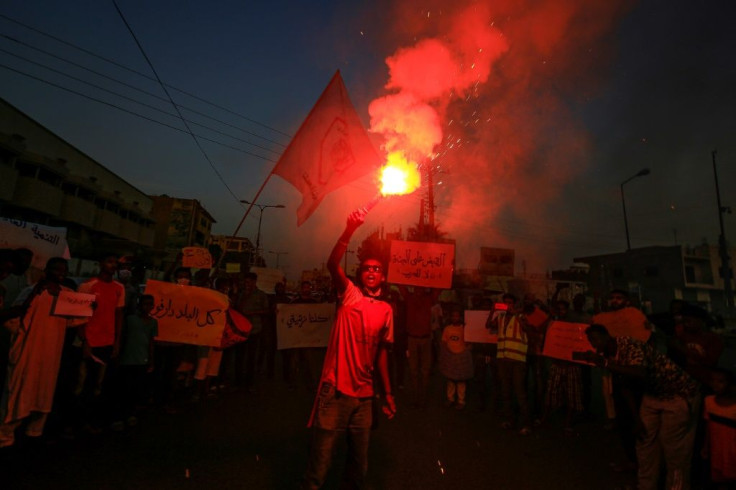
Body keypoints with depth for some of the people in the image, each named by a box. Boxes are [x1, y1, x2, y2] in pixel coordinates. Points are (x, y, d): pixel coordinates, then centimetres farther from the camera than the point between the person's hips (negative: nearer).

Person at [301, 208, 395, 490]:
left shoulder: (386, 310, 6)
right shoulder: (349, 294, -3)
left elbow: (381, 352, 13)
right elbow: (332, 264, -21)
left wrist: (388, 394, 15)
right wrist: (350, 230, -34)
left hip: (364, 396, 4)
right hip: (335, 391, -4)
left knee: (359, 465, 19)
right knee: (320, 463, 6)